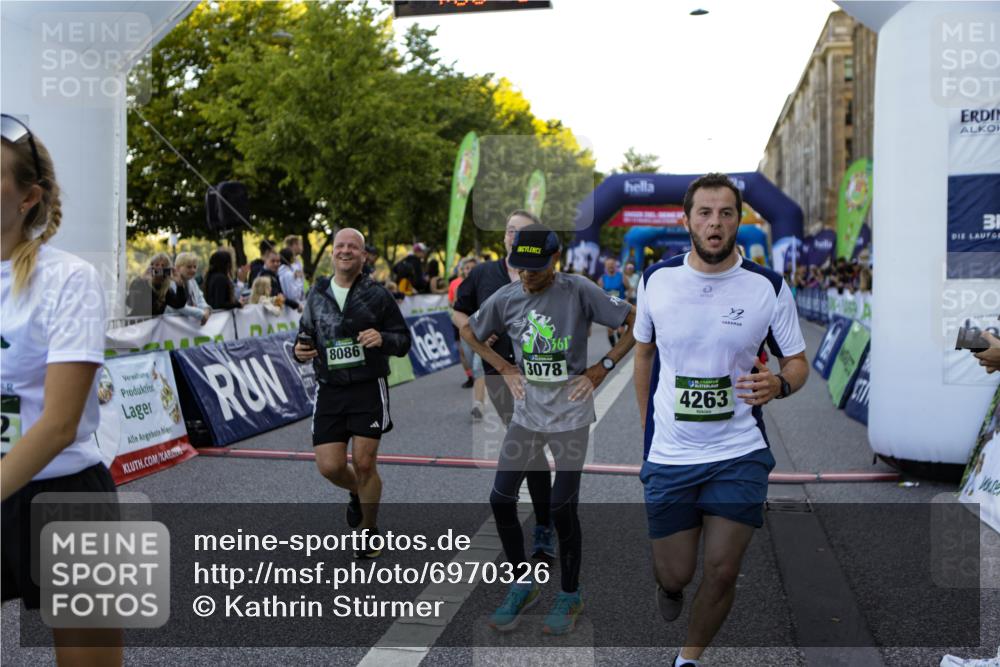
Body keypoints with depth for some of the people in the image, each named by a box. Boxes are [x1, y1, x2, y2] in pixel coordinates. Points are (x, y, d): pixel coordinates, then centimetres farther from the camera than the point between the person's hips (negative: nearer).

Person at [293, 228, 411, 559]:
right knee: (329, 466, -3)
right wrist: (300, 351, -4)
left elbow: (403, 341, 1)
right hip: (330, 391, 3)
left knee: (363, 463, -4)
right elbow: (306, 337, 19)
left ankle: (369, 530, 21)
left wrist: (383, 338, -20)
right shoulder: (316, 296, 9)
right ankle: (358, 493, 34)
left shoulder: (377, 294, -1)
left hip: (369, 389, -3)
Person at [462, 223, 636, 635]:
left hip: (570, 415, -4)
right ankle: (523, 586, 23)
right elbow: (469, 332, 16)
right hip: (526, 413, 4)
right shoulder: (506, 298, -1)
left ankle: (569, 596, 21)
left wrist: (601, 369, -10)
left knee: (562, 507, -1)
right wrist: (507, 370, 6)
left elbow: (638, 322, -9)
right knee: (501, 500, 2)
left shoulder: (579, 292, -13)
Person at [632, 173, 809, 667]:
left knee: (722, 573, 2)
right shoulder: (656, 279, -2)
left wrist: (779, 383, -20)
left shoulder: (769, 287, -6)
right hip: (668, 455, 1)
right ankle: (668, 583, 47)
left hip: (740, 454, -1)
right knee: (675, 574, 8)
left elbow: (797, 362, 3)